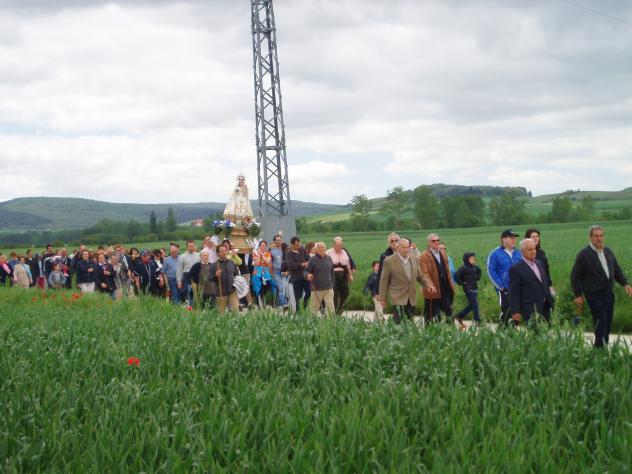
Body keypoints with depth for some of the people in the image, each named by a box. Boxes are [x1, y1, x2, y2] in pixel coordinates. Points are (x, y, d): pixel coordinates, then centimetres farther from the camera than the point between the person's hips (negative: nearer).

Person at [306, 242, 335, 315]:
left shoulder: (329, 259, 8)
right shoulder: (313, 260, -5)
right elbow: (307, 271, -5)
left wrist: (332, 284, 16)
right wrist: (308, 275, -28)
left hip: (328, 288, 3)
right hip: (316, 288, -3)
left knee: (331, 307, -1)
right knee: (314, 308, 5)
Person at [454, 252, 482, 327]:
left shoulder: (475, 267, 8)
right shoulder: (464, 268, -14)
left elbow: (479, 271, 30)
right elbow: (456, 275, -21)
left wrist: (477, 278, 14)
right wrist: (461, 283, -16)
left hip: (475, 288, 8)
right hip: (468, 289, -8)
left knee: (471, 305, 13)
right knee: (474, 304, -8)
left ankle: (459, 316, 26)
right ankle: (477, 321, -3)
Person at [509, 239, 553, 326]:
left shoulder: (539, 263, 15)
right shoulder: (515, 269, -7)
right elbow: (514, 293, -9)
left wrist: (550, 301, 19)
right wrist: (515, 312, -13)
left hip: (545, 309, 7)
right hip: (530, 311, -7)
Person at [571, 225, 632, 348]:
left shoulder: (608, 252, 11)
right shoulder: (583, 255, -7)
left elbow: (617, 270, 18)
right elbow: (575, 276, -5)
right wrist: (578, 295, -7)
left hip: (608, 293, 6)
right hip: (594, 295, -6)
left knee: (607, 324, 8)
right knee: (601, 323, -12)